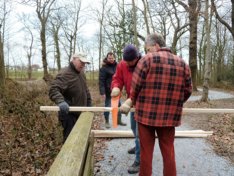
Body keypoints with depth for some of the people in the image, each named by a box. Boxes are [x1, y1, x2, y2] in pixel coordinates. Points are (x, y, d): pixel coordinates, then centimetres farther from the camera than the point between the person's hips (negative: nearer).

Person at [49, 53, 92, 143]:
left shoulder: (81, 73, 10)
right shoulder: (65, 74, -19)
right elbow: (53, 89, -30)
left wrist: (89, 102, 17)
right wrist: (61, 101, -46)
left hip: (80, 113, 9)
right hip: (69, 114, -9)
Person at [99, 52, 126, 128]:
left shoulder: (117, 66, 6)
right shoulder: (104, 68, -11)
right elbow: (101, 81, -15)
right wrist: (102, 92, -21)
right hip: (108, 91, -5)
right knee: (107, 106, 5)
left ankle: (119, 120, 26)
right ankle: (107, 122, 19)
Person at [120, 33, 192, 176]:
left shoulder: (148, 59, -6)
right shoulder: (182, 63, 7)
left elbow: (135, 86, -7)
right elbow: (187, 90, 9)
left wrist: (132, 101, 11)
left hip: (146, 114, -3)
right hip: (170, 116, 3)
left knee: (146, 151, 10)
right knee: (168, 151, 15)